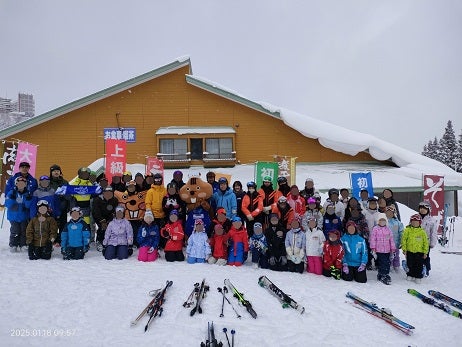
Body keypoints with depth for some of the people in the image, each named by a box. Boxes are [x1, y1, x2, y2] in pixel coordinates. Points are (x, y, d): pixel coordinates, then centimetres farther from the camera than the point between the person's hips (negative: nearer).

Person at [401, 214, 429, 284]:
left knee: (419, 265, 6)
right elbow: (404, 240, -2)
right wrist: (404, 249, -7)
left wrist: (425, 252, 0)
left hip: (419, 252, 0)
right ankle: (410, 275, 30)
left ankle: (418, 277, 21)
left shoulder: (422, 231, -2)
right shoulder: (407, 230, -4)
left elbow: (426, 242, 1)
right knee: (410, 265, 13)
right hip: (409, 251, 0)